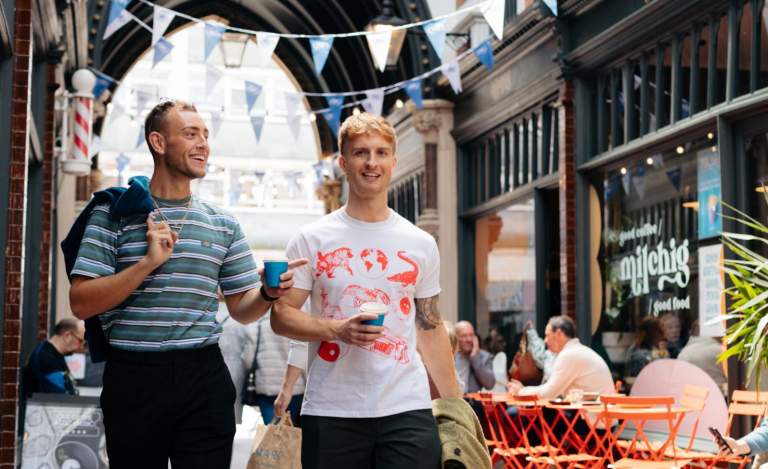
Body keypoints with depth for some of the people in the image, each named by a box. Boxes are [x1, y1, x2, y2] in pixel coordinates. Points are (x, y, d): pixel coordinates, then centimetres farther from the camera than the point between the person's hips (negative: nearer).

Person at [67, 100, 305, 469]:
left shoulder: (224, 226, 12)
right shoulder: (113, 213, 1)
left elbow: (241, 309, 13)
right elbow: (81, 304, -6)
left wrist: (268, 293, -9)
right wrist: (149, 262, -16)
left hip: (204, 376, 2)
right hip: (133, 377, -2)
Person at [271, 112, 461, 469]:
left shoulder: (421, 245, 10)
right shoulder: (312, 239, 2)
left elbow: (431, 327, 14)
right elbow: (281, 316, 2)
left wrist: (455, 407, 10)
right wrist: (336, 330, -16)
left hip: (407, 412, 2)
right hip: (330, 413, -1)